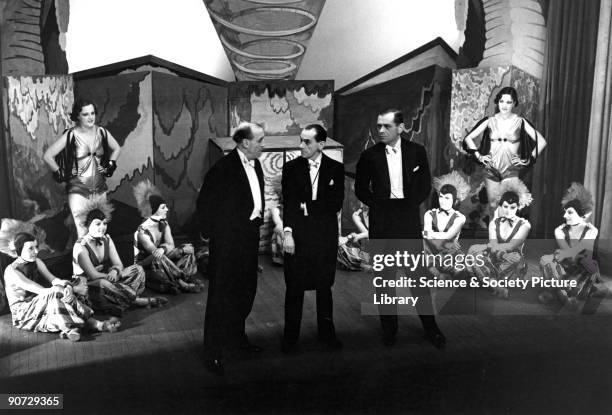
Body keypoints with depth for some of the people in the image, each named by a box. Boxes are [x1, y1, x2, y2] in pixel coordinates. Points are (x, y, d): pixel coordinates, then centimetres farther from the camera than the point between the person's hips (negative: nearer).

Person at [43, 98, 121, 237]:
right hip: (78, 188, -4)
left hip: (100, 187, 4)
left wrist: (110, 166, 10)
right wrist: (60, 174, -4)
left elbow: (116, 149, 20)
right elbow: (47, 156, -6)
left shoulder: (102, 132, 1)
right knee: (82, 233, -10)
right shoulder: (71, 135, -10)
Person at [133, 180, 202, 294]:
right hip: (145, 267, -7)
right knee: (159, 259, -40)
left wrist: (163, 248, -39)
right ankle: (183, 284, -29)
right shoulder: (142, 231, -21)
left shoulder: (164, 224, 0)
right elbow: (155, 253, -27)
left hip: (162, 263, 7)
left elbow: (171, 245, -12)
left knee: (189, 249, -8)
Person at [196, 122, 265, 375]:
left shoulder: (255, 165, 8)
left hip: (249, 238, 8)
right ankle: (213, 352, 11)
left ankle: (236, 336, 39)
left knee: (246, 292, 19)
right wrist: (210, 233, -9)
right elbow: (205, 203, -14)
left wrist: (258, 220, 14)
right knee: (221, 295, 0)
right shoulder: (223, 168, -17)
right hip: (228, 240, -8)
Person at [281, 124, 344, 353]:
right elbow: (288, 203, -6)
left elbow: (336, 204, -5)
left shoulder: (336, 169, 1)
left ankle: (326, 331, 29)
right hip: (298, 234, 0)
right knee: (294, 287, 6)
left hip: (325, 235, 1)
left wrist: (308, 207, -11)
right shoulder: (291, 168, 0)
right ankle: (291, 335, 21)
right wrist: (288, 233, -15)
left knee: (324, 286, 12)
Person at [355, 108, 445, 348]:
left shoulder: (416, 152, 3)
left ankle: (430, 328, 15)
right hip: (381, 223, 1)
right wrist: (379, 204, -4)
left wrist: (408, 205, -4)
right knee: (384, 276, 6)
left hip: (408, 218, 0)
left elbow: (425, 186, 6)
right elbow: (361, 189, 8)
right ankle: (389, 327, 19)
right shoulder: (370, 155, 2)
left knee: (418, 274, 3)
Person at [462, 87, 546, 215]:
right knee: (493, 205, 6)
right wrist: (479, 156, 3)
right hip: (491, 169, 2)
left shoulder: (520, 122, 0)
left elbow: (541, 142, 2)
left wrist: (529, 160, -1)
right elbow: (468, 138, 10)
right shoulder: (490, 121, 4)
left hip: (511, 169, -2)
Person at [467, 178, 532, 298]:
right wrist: (503, 255, -29)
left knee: (515, 257, -38)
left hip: (512, 268, -3)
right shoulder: (494, 223, 10)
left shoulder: (524, 224, 0)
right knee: (474, 251, -26)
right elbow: (493, 246, -5)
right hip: (495, 263, 3)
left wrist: (485, 246, -21)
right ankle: (497, 287, -38)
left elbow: (511, 246, -14)